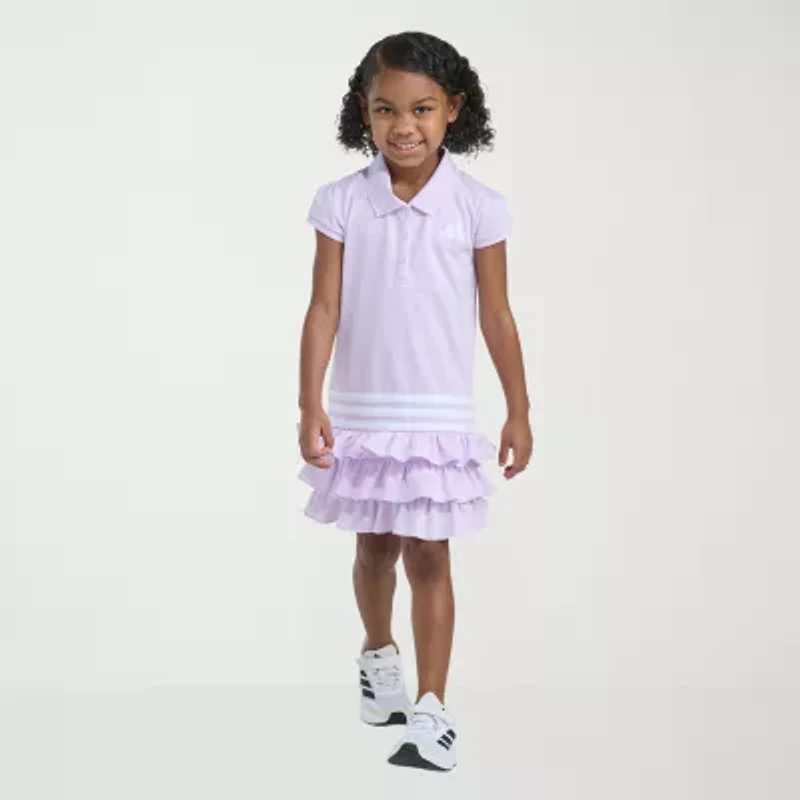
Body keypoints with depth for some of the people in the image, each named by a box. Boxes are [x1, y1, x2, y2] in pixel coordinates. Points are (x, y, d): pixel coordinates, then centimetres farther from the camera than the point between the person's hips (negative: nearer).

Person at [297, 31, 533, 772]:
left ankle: (431, 711, 3)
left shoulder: (476, 207, -7)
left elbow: (496, 315, -1)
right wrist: (310, 405, -13)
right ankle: (378, 654, 43)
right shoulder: (341, 203, -6)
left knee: (428, 555, -1)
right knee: (375, 546, 17)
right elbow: (324, 308, -6)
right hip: (360, 410, 2)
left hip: (438, 412, -2)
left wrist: (519, 411, 1)